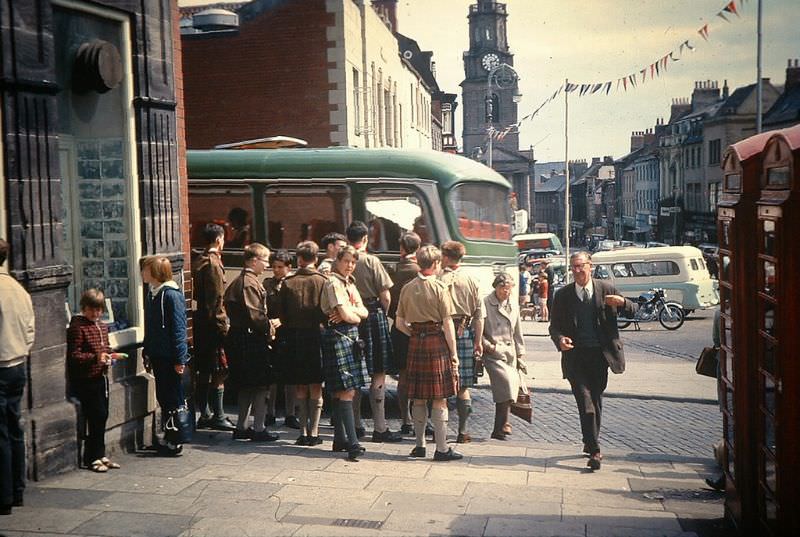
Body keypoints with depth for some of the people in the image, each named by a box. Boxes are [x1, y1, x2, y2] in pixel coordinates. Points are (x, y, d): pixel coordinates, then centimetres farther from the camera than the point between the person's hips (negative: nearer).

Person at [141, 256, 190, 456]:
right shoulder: (151, 294, 11)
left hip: (170, 357, -8)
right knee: (163, 398, 14)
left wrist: (180, 359, -19)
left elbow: (178, 329, -17)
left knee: (173, 399, -1)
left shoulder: (172, 295, -15)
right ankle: (169, 438, 24)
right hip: (158, 356, 9)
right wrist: (147, 353, 19)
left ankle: (176, 441, 8)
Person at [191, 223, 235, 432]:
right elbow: (217, 298, -18)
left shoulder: (198, 262, 12)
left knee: (202, 371, 12)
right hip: (213, 323, -9)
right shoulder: (213, 262, -14)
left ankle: (205, 415, 20)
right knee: (218, 371, -3)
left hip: (199, 321, 9)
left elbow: (196, 294, 14)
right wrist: (222, 324, -16)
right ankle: (218, 417, 0)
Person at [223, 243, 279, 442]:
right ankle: (259, 429, 1)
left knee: (247, 386, 16)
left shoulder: (238, 281, 15)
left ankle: (241, 427, 22)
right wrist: (269, 326, -8)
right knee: (261, 385, -2)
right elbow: (255, 315, -24)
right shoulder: (250, 283, -16)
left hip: (238, 335, 10)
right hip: (252, 338, -10)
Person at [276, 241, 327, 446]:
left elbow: (281, 314, 1)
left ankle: (303, 431, 11)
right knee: (316, 387, 6)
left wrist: (283, 338, 12)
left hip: (294, 337, 1)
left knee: (300, 388, 11)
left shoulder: (287, 283, -2)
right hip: (316, 336, -1)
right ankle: (313, 432, 4)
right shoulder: (323, 282, -7)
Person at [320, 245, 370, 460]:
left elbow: (363, 312, 10)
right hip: (337, 336, -9)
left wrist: (351, 312, -10)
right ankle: (352, 442, -16)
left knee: (340, 392, 12)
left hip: (350, 337, 9)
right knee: (346, 391, -13)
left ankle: (340, 439, 17)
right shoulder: (333, 283, -9)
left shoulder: (350, 284, 19)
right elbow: (346, 315, -16)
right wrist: (356, 315, 4)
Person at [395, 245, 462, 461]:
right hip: (437, 342, -4)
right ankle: (441, 448, 2)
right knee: (439, 398, -1)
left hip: (415, 343, 5)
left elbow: (400, 324, 6)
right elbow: (447, 324, -9)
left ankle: (420, 445, 17)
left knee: (419, 398, 11)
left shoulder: (407, 288, 6)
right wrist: (454, 353, -5)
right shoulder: (439, 287, -8)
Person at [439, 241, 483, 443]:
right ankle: (462, 431, 10)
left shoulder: (439, 280, -5)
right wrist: (478, 340, 7)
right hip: (465, 333, 2)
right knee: (463, 386, 8)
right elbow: (479, 313, 3)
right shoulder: (471, 280, 4)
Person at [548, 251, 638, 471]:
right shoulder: (563, 295, 3)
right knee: (586, 403, -10)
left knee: (596, 401, 13)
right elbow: (554, 326, 4)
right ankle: (594, 451, -8)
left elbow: (634, 311, 6)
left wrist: (622, 302, -17)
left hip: (600, 355, 1)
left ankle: (591, 443, 31)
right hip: (576, 355, -1)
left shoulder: (606, 289, 3)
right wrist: (560, 340, -18)